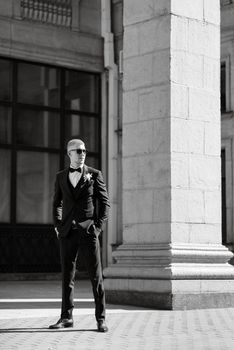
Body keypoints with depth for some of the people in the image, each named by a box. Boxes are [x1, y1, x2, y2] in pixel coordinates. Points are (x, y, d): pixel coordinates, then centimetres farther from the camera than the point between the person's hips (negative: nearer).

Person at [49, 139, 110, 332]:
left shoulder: (94, 174, 3)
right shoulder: (61, 177, 11)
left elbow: (105, 202, 3)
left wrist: (98, 226, -6)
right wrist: (58, 225, 8)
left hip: (88, 231, -3)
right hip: (67, 232, 3)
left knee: (96, 276, -3)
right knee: (67, 276, 6)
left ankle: (101, 318, 2)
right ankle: (66, 317, 13)